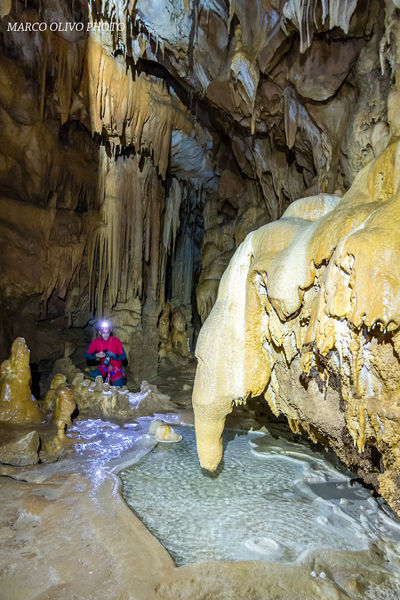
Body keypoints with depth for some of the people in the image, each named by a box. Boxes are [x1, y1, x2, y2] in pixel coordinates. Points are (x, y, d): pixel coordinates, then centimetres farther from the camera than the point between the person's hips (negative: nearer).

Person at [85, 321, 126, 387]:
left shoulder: (116, 341, -12)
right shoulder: (96, 341, -6)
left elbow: (123, 356, -12)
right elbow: (86, 355, -4)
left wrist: (113, 355, -31)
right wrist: (96, 355, -23)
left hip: (116, 368, -2)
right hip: (104, 366, 2)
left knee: (118, 388, -11)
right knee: (94, 376, -26)